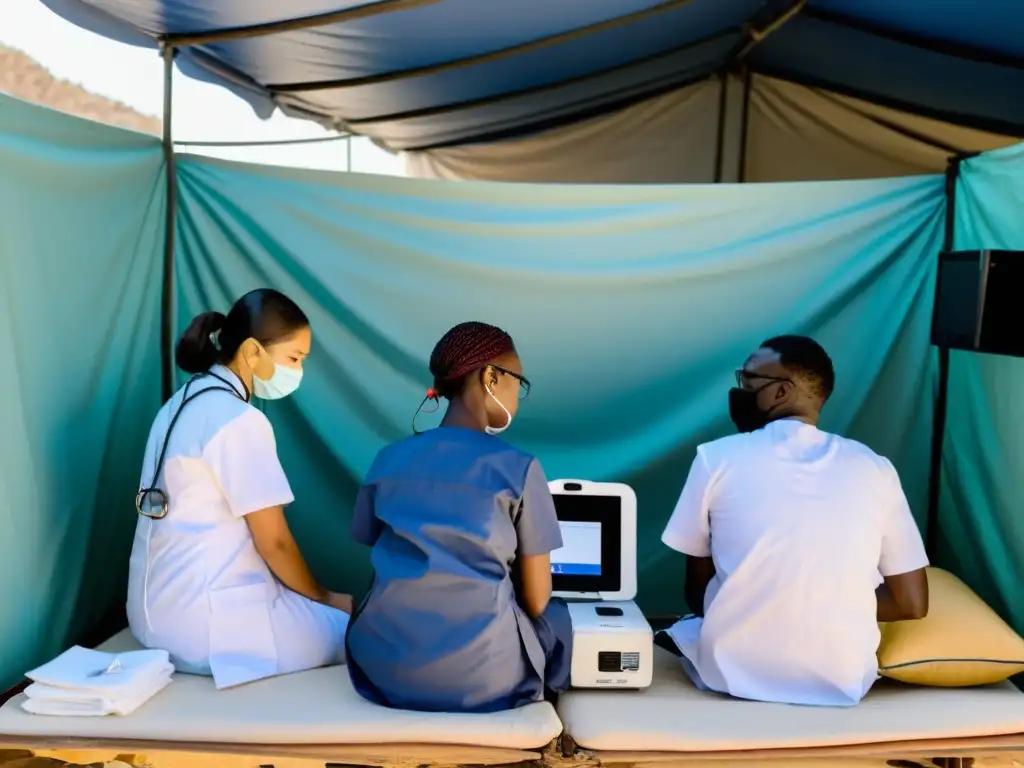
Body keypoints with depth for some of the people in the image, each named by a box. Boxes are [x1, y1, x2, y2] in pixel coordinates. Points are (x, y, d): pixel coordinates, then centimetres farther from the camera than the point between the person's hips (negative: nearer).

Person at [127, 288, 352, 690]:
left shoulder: (182, 403, 11)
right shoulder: (239, 420, -18)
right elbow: (273, 541, -15)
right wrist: (323, 597, 3)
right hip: (204, 619, -9)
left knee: (331, 614, 17)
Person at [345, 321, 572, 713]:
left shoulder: (389, 460, 3)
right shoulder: (519, 468, -9)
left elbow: (385, 563, 12)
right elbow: (536, 600, -4)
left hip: (385, 668, 3)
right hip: (479, 675, -3)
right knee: (556, 617, 27)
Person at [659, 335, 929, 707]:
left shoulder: (717, 458, -6)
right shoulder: (874, 467, -1)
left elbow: (697, 594, 3)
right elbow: (912, 604, 3)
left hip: (733, 672, -1)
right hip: (841, 682, 2)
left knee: (682, 628, 31)